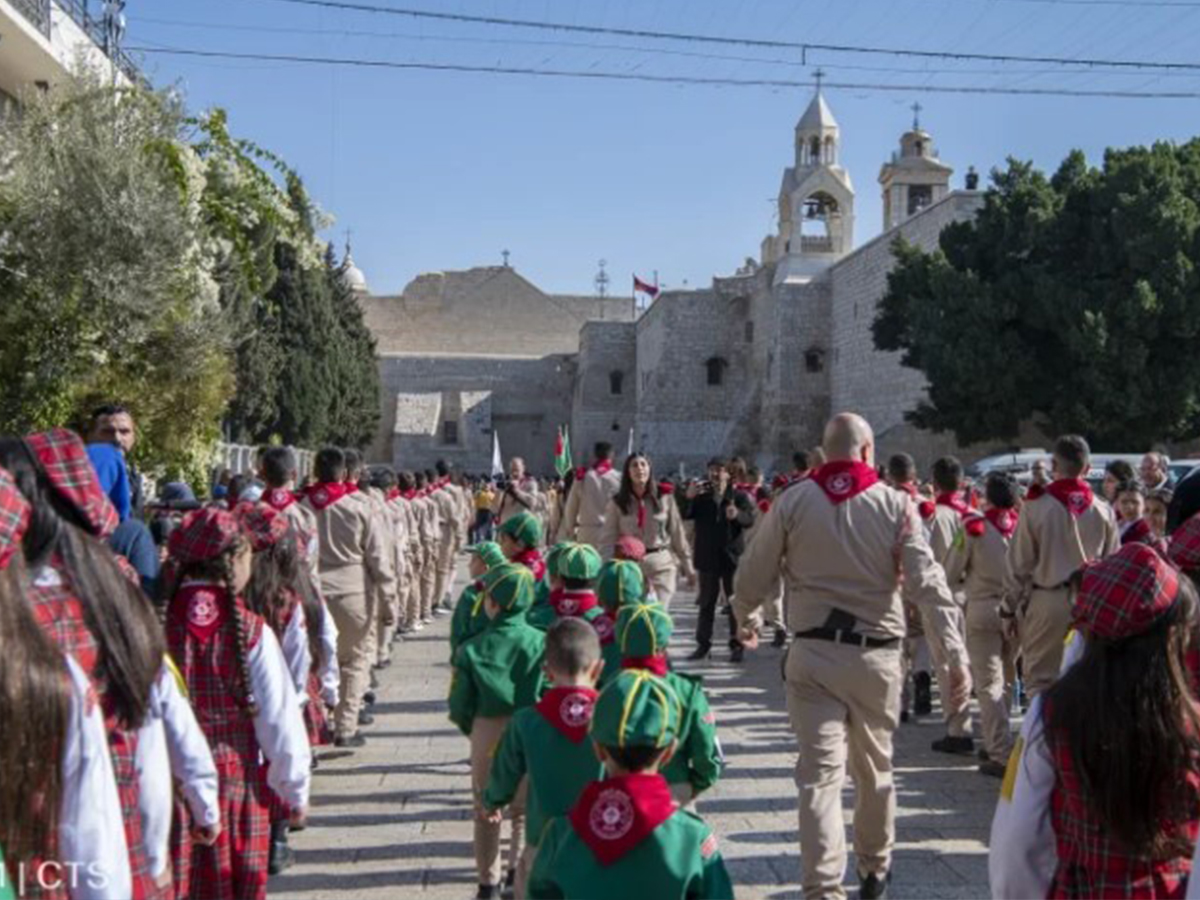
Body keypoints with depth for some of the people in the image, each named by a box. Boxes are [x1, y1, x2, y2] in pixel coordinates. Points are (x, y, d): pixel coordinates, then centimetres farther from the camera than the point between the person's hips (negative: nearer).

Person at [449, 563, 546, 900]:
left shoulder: (472, 649, -12)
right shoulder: (540, 643, -14)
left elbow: (459, 707, -9)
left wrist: (473, 730, 10)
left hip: (487, 736, 0)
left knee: (486, 812, 17)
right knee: (525, 811, 18)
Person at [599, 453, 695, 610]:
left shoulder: (664, 497, 0)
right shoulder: (618, 502, 1)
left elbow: (677, 533, 5)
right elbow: (608, 540, 1)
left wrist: (688, 568, 8)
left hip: (662, 564, -1)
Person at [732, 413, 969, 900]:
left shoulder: (793, 502, -1)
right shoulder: (896, 505, -3)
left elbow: (752, 576, 4)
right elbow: (928, 584, -11)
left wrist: (747, 620, 23)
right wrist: (955, 653, -12)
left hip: (813, 653, -1)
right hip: (875, 655, 1)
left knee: (820, 772, 0)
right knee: (874, 767, 18)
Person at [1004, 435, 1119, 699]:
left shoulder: (1035, 508, -9)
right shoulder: (1103, 512, 0)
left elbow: (1020, 565, -5)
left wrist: (1012, 607, 5)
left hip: (1047, 600, -3)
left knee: (1039, 678, 5)